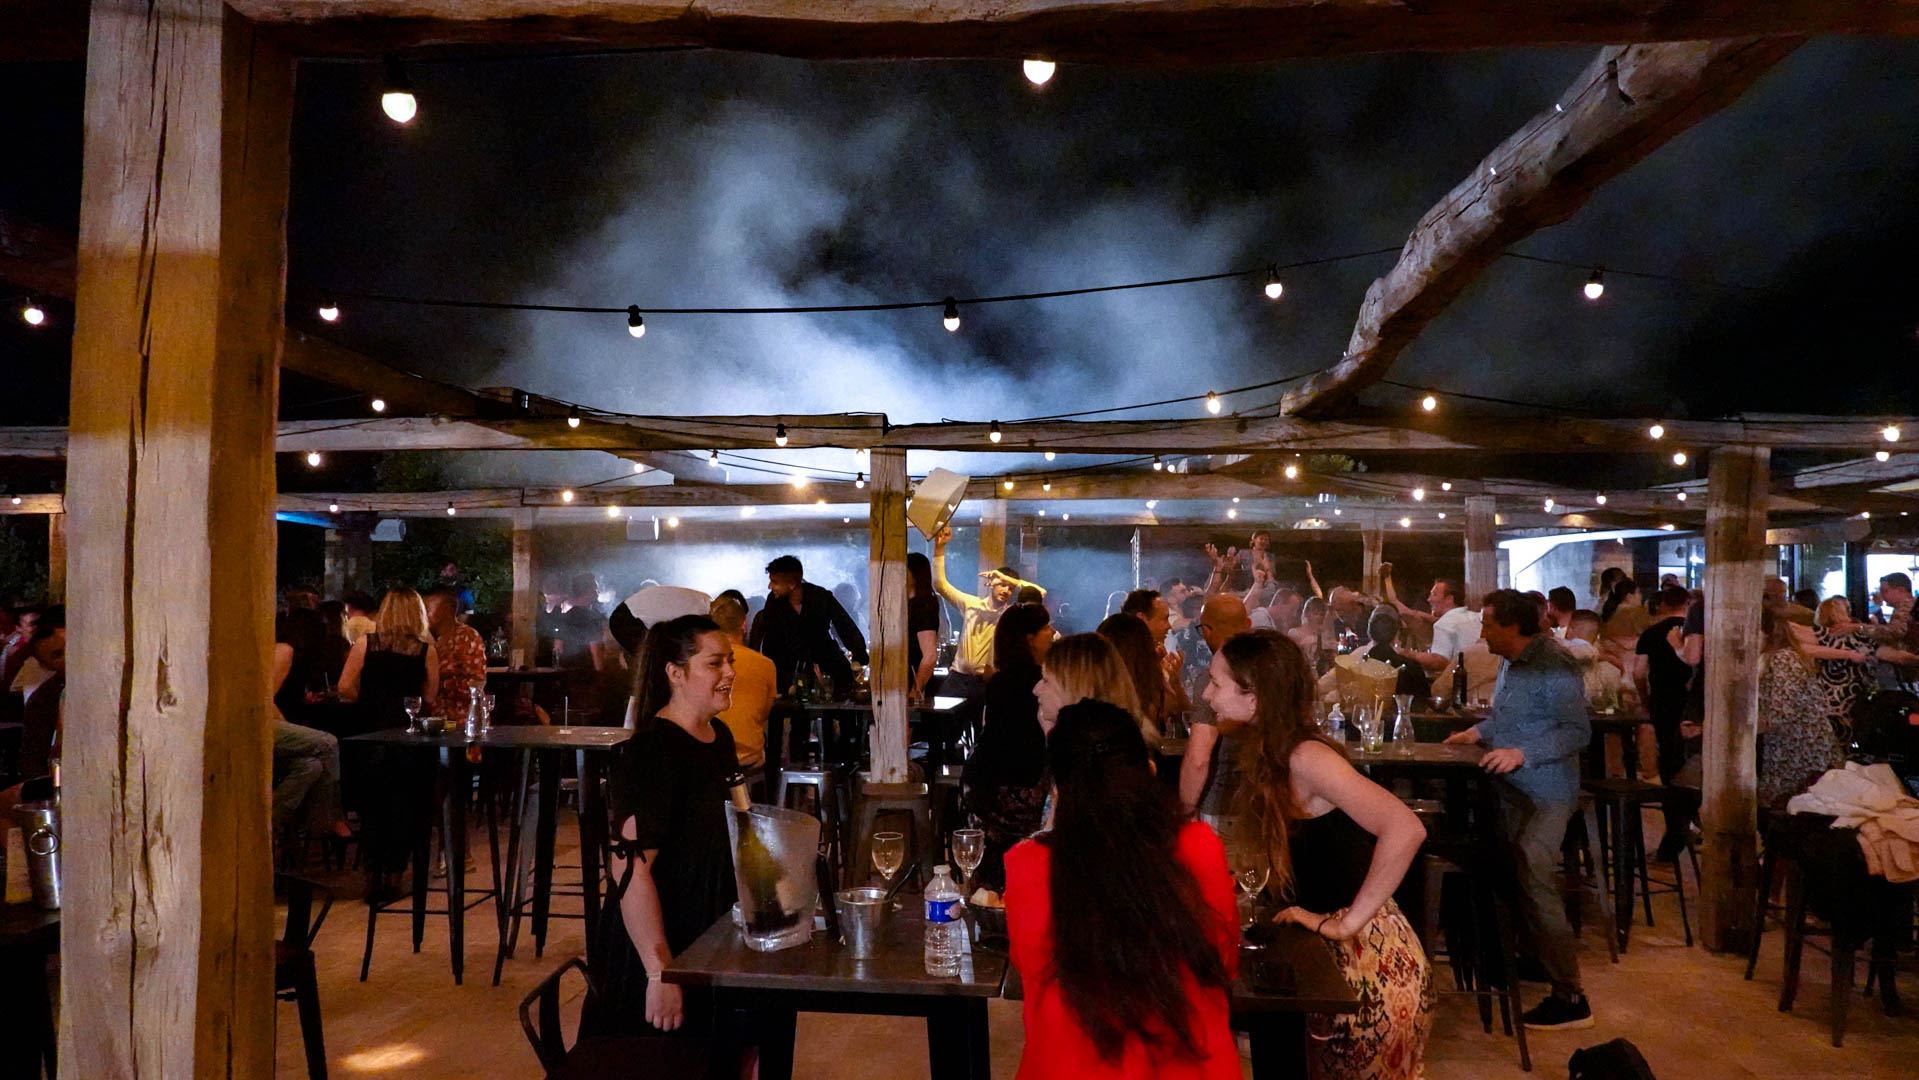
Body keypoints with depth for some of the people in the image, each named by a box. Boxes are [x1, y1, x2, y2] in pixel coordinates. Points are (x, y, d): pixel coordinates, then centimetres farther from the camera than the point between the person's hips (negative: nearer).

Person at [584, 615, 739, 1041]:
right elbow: (629, 869, -26)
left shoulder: (719, 736, 7)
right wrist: (660, 972, -28)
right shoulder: (651, 752, -21)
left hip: (711, 944, 8)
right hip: (657, 951, -8)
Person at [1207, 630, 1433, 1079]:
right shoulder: (1271, 757, 3)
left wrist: (1348, 922, -27)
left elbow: (1406, 829, -33)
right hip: (1330, 957, 8)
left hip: (1370, 963, -8)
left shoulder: (1305, 758, -23)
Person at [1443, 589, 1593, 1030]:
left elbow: (1577, 731, -22)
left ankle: (1570, 1000, -3)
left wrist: (1521, 753, -30)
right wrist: (1478, 732, 10)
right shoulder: (1511, 662, 12)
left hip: (1545, 795, -9)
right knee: (1517, 880, 16)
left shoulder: (1553, 665, -18)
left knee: (1536, 886, -11)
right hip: (1513, 791, 10)